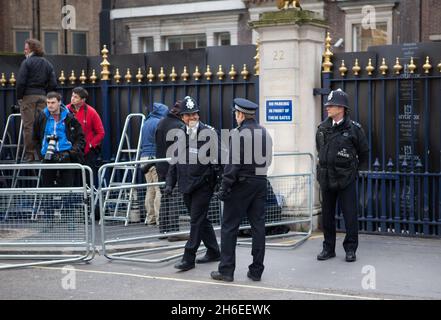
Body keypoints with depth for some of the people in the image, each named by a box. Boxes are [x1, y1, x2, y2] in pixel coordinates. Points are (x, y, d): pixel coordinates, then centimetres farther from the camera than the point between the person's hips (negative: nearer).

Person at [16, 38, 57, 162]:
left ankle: (29, 154, -5)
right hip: (42, 96, 5)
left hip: (28, 96, -5)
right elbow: (53, 84, 6)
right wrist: (46, 94, 13)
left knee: (28, 125, -3)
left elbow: (21, 82, -11)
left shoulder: (26, 62, -4)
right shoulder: (48, 64, 13)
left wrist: (19, 97, -3)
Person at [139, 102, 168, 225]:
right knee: (160, 189, -7)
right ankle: (159, 218, -9)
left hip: (144, 157, 9)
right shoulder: (159, 123, -9)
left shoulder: (146, 123, 18)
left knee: (150, 189, 12)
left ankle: (150, 218, 15)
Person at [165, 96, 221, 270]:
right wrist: (170, 183, 13)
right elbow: (174, 160, 16)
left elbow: (217, 159, -9)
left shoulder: (208, 132, -8)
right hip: (186, 185, 6)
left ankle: (189, 257, 0)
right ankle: (213, 251, 28)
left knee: (196, 221, -4)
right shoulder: (179, 134, 10)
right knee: (201, 219, 15)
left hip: (203, 184, -6)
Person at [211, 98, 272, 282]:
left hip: (241, 184, -7)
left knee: (229, 227, 2)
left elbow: (233, 164, -17)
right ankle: (256, 271, 10)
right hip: (261, 183, 7)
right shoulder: (264, 133, 10)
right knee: (258, 226, 7)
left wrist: (224, 189, -13)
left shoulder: (239, 133, -13)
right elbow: (267, 160, 14)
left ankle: (226, 270, 4)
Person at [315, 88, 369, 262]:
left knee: (350, 215, -1)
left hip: (346, 180, -4)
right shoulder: (322, 128, 5)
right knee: (327, 215, 9)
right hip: (326, 179, 4)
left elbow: (364, 153, 6)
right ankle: (328, 248, 19)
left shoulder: (354, 129, -6)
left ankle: (350, 249, 9)